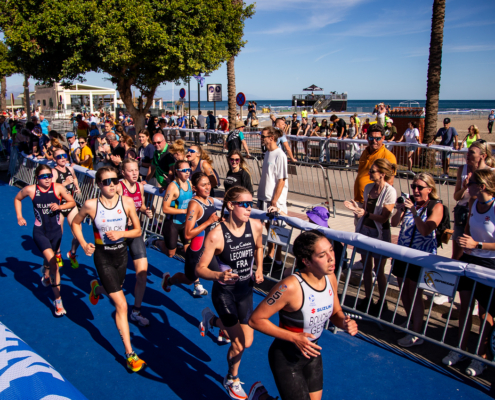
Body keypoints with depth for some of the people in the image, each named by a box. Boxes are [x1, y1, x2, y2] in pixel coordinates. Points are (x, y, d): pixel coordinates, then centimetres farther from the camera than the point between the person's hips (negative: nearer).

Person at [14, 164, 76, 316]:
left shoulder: (58, 188, -11)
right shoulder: (30, 190, -10)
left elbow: (72, 202, -1)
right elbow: (17, 199, 11)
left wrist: (59, 206, -18)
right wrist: (19, 216, 3)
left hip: (55, 231, 2)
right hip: (40, 232, -2)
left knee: (49, 259, 22)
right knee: (53, 263, -18)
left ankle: (46, 275, 61)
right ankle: (58, 300, -10)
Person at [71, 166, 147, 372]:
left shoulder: (127, 202, -12)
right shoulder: (90, 205, -16)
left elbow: (138, 230, -5)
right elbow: (75, 223, 4)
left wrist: (120, 233, -22)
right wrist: (83, 244, -5)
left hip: (121, 253, 4)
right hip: (102, 256, -3)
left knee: (115, 291, 27)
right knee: (121, 305, -7)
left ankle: (96, 287, 63)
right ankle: (129, 354, 2)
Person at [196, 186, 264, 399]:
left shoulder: (256, 226, -14)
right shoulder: (217, 234, -27)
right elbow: (200, 269, -21)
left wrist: (259, 269, -3)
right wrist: (219, 275, -39)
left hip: (245, 288, 5)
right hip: (224, 291, -5)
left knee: (247, 340, 15)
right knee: (239, 341, 1)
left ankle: (211, 320, 44)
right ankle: (232, 379, 36)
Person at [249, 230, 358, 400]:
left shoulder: (330, 277, -10)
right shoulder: (290, 286, -32)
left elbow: (335, 312, 7)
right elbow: (255, 320, -25)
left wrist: (344, 322, -15)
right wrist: (294, 337, -28)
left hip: (312, 353, 7)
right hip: (286, 358, -7)